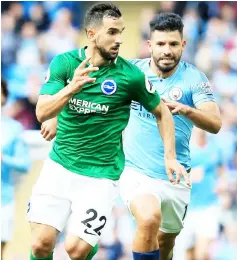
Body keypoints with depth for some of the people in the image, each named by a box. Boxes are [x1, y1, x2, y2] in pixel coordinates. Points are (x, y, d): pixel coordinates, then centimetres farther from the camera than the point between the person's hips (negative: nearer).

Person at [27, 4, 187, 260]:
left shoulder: (130, 74, -9)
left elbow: (162, 112, 6)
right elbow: (42, 113, -14)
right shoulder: (63, 63, -6)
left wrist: (170, 158, 0)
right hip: (59, 165, 2)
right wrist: (72, 88, -30)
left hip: (100, 174, -2)